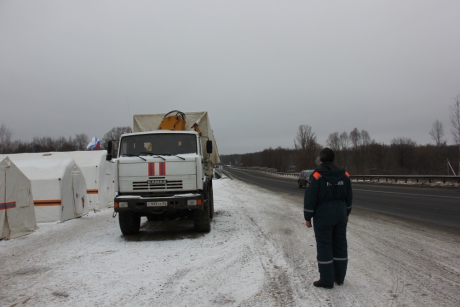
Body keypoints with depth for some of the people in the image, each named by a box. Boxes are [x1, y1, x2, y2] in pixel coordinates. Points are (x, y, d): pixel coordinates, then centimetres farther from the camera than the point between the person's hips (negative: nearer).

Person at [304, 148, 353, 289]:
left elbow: (310, 198, -14)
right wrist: (346, 213, 21)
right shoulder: (344, 174, 3)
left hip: (323, 216, -5)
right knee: (340, 245, 13)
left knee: (324, 246, 1)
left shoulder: (317, 175, -13)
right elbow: (349, 196, 10)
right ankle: (339, 277, 21)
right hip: (340, 215, 6)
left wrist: (307, 217, -5)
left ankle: (327, 280, 6)